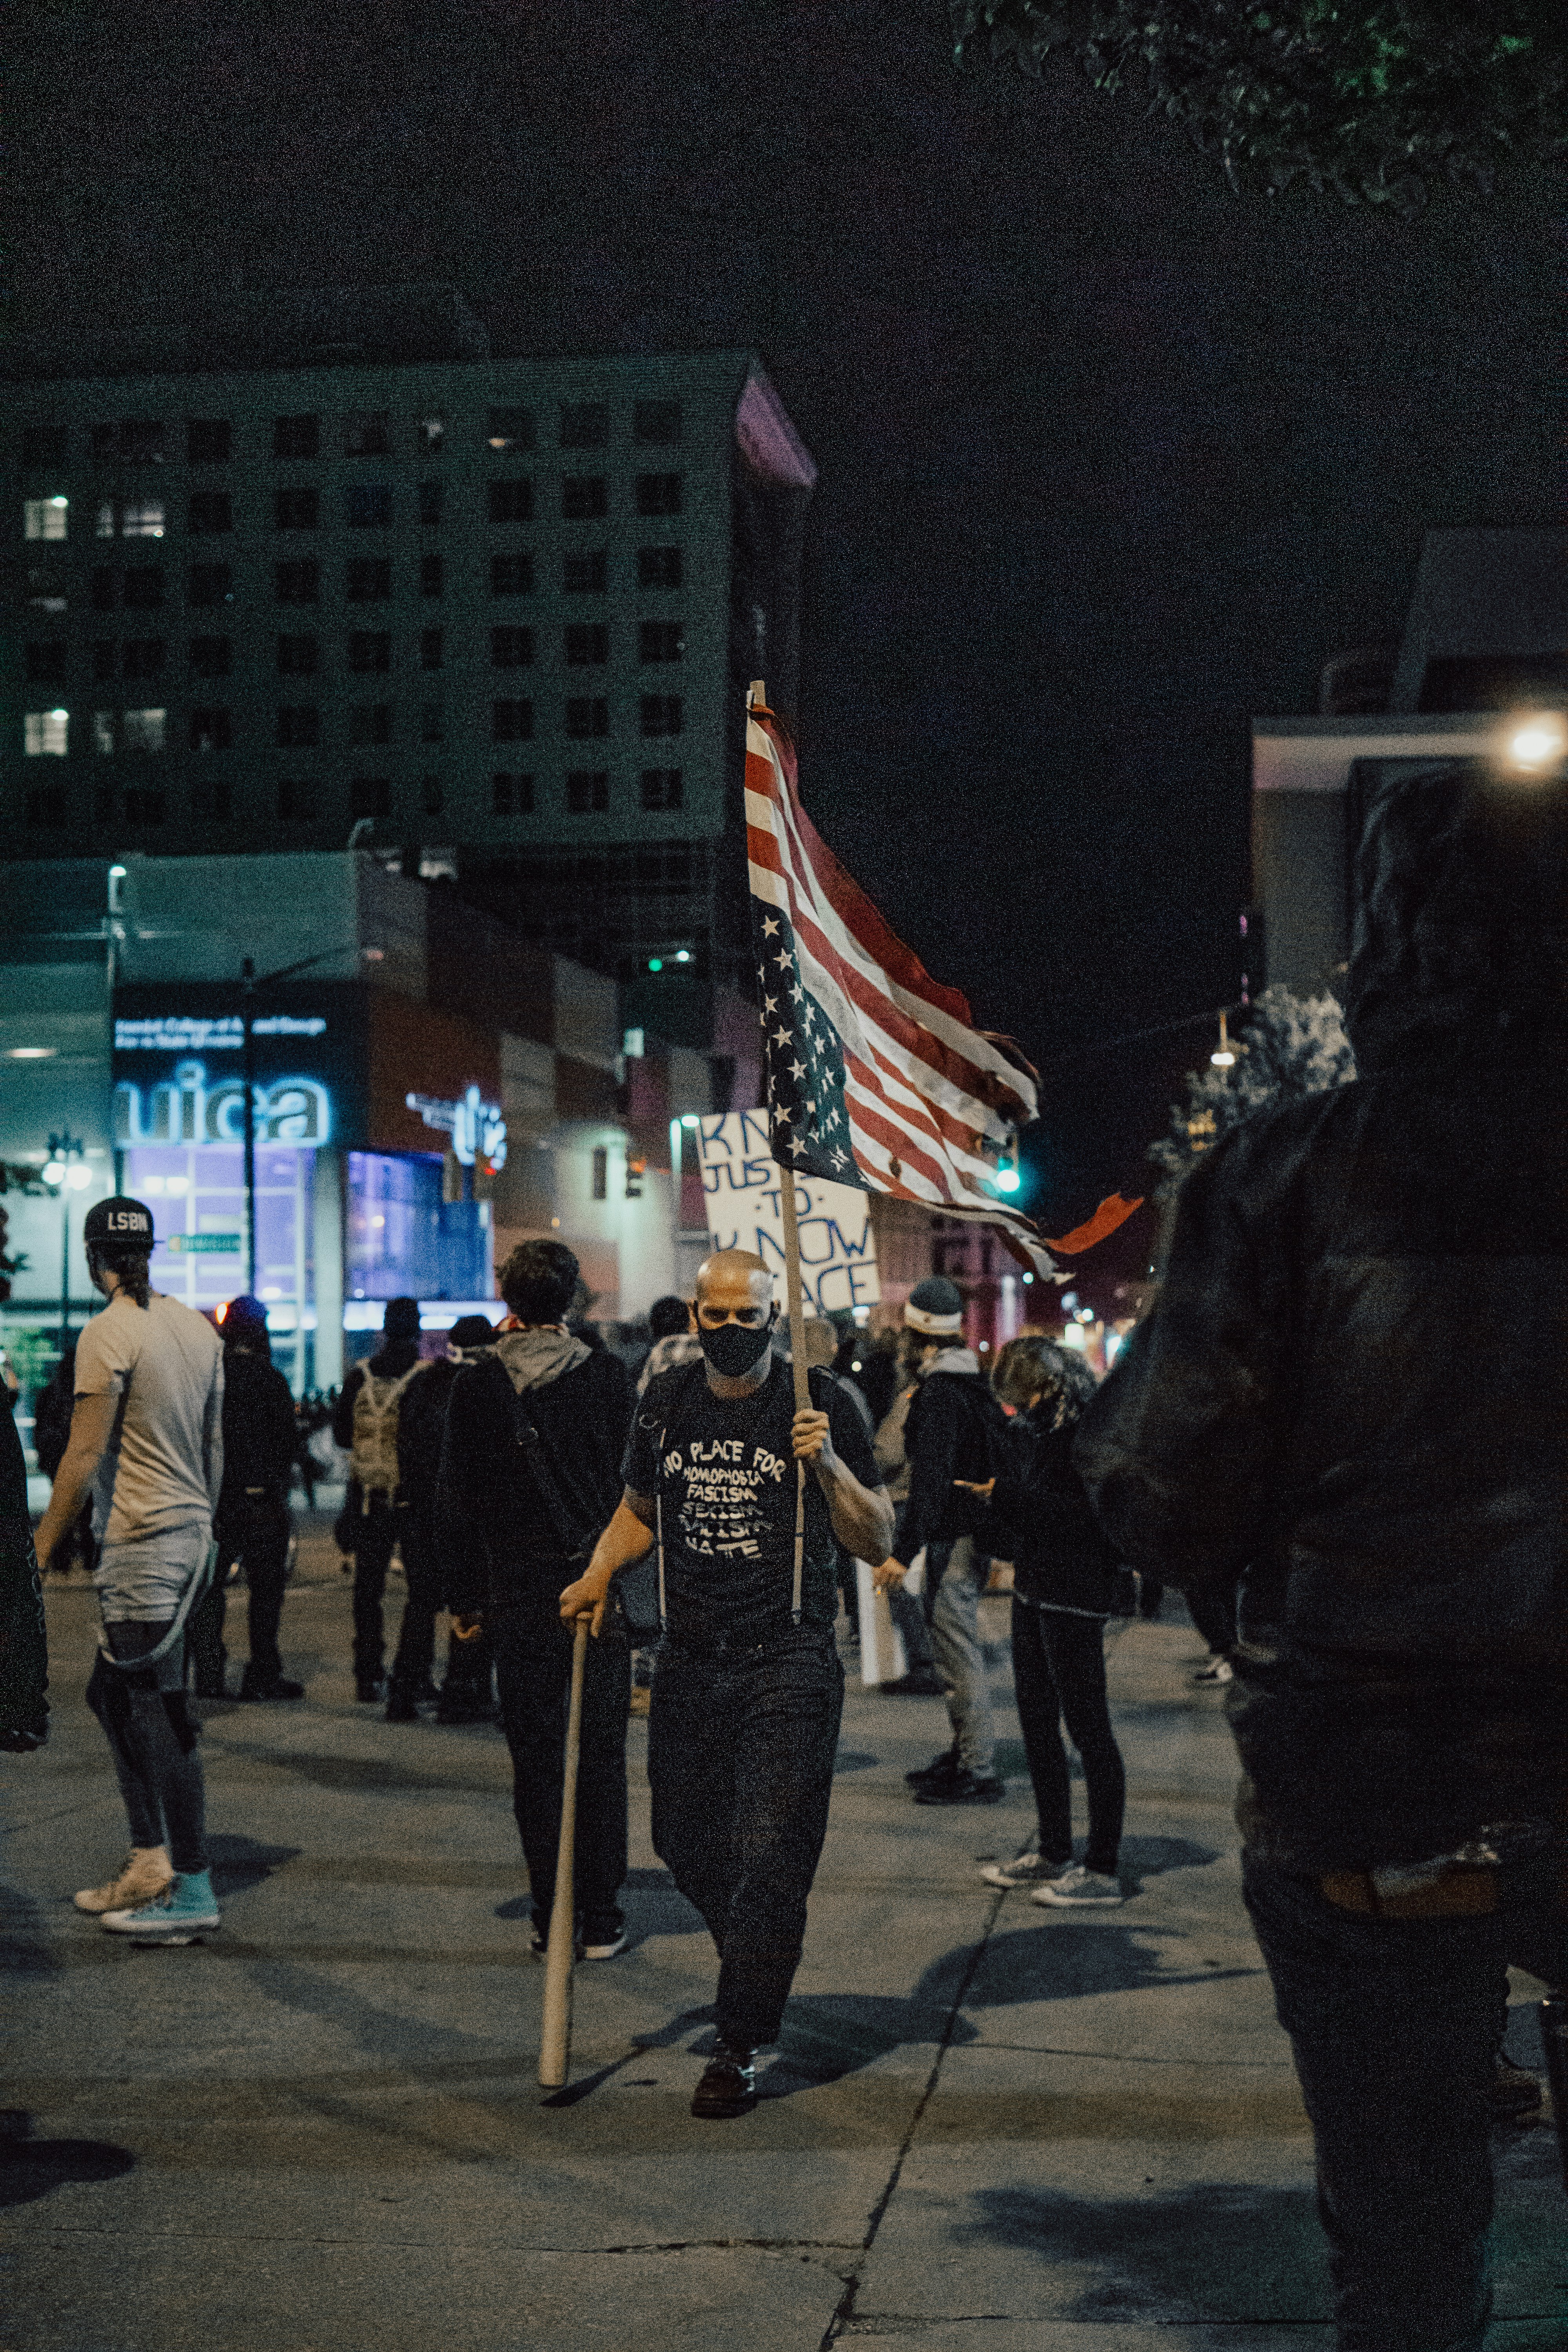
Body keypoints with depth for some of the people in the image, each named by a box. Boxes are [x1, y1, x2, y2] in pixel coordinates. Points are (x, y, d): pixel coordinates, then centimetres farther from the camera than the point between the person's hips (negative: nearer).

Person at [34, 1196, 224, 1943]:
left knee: (159, 1713, -5)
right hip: (191, 1532, 9)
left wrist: (39, 1551, -9)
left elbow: (85, 1454, -15)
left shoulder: (107, 1333, -12)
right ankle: (149, 1862, 21)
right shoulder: (198, 1327, 10)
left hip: (142, 1542, -9)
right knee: (112, 1693, 18)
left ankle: (192, 1892, -2)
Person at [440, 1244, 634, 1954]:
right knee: (600, 1754, 5)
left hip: (519, 1596, 0)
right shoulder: (607, 1374, -2)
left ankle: (551, 1915, 8)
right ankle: (601, 1920, 6)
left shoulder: (477, 1384, -2)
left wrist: (464, 1595, 9)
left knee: (535, 1756, 7)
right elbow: (635, 1479, 2)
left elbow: (458, 1498, 1)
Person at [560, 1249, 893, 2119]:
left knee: (767, 1856, -8)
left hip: (788, 1664, -5)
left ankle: (739, 2046, 5)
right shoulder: (665, 1404, 7)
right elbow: (639, 1507, 25)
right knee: (686, 1845, 14)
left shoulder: (819, 1405, -5)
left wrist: (829, 1465, -18)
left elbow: (877, 1543, -3)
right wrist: (599, 1573, 8)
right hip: (689, 1662, 5)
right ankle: (755, 1966, 42)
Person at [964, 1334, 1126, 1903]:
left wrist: (1008, 1494, -19)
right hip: (1033, 1589, 10)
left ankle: (1102, 1870, 0)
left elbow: (1087, 1512, -22)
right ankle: (1053, 1851, 27)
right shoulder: (1032, 1427, 13)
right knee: (1037, 1722, 15)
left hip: (1075, 1595, -10)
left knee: (1087, 1726, -5)